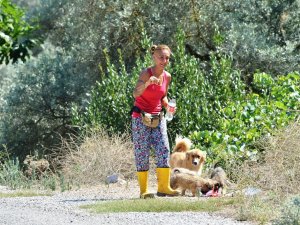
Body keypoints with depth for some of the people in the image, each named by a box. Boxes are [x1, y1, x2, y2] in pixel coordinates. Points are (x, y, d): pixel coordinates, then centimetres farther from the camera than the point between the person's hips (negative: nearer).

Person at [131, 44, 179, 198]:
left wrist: (167, 106, -2)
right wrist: (147, 84, -52)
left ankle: (163, 187, -5)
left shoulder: (167, 77, 3)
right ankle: (143, 190, -1)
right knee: (142, 152, -5)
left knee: (164, 149, -7)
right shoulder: (146, 73, -16)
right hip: (140, 117, -5)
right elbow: (135, 93, -33)